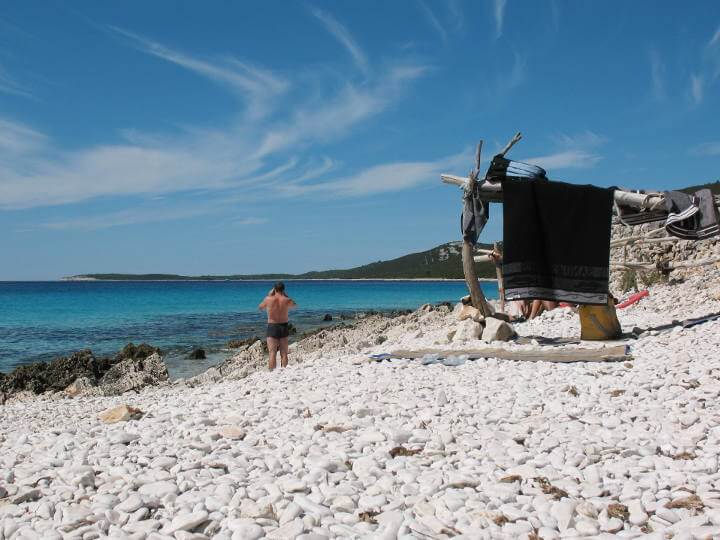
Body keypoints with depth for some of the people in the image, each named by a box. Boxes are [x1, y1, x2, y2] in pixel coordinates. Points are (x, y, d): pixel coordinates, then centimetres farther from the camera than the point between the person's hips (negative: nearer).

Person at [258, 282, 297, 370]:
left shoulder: (269, 299, -9)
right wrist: (285, 295, 19)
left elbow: (260, 307, 13)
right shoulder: (287, 300, -5)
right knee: (284, 353, 9)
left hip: (272, 327, -2)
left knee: (272, 353, -2)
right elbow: (295, 305, 19)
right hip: (284, 327, 2)